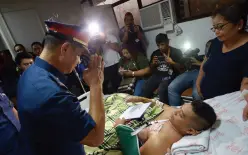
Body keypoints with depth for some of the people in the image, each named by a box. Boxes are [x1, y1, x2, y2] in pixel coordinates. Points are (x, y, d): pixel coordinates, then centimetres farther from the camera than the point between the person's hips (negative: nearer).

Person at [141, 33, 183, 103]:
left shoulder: (176, 52, 6)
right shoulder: (155, 53, 16)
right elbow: (151, 70, 23)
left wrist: (172, 63, -14)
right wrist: (153, 64, 1)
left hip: (169, 76, -3)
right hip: (157, 75, 4)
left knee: (162, 90, -34)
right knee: (145, 89, -23)